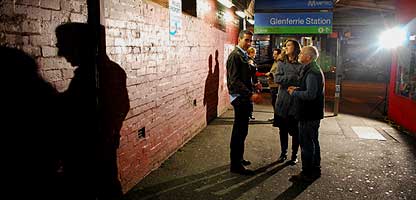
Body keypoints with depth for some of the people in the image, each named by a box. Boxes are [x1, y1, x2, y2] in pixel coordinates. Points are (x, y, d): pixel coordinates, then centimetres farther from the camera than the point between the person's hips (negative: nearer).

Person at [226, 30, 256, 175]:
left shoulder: (243, 55, 15)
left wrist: (253, 86, 12)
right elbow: (234, 81, -22)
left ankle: (239, 158, 30)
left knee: (241, 130, 17)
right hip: (240, 98, -10)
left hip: (245, 98, 10)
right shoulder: (235, 55, -14)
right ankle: (235, 165, 4)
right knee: (239, 132, -4)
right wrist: (250, 94, -27)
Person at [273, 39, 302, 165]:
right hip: (282, 101, 4)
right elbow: (277, 78, -6)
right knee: (283, 129, 11)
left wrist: (285, 79, -14)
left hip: (296, 102, -3)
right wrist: (293, 77, -14)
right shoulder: (281, 63, 9)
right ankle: (283, 153, 26)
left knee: (295, 131, 5)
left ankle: (294, 155, 20)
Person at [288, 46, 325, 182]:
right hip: (313, 113, 11)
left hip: (309, 114, -11)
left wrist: (294, 93, -15)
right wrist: (298, 89, 9)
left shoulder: (312, 72, -20)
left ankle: (307, 174, 6)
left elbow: (310, 94, -27)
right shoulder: (314, 69, 15)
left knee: (306, 144, -3)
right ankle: (315, 170, 32)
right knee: (313, 142, 19)